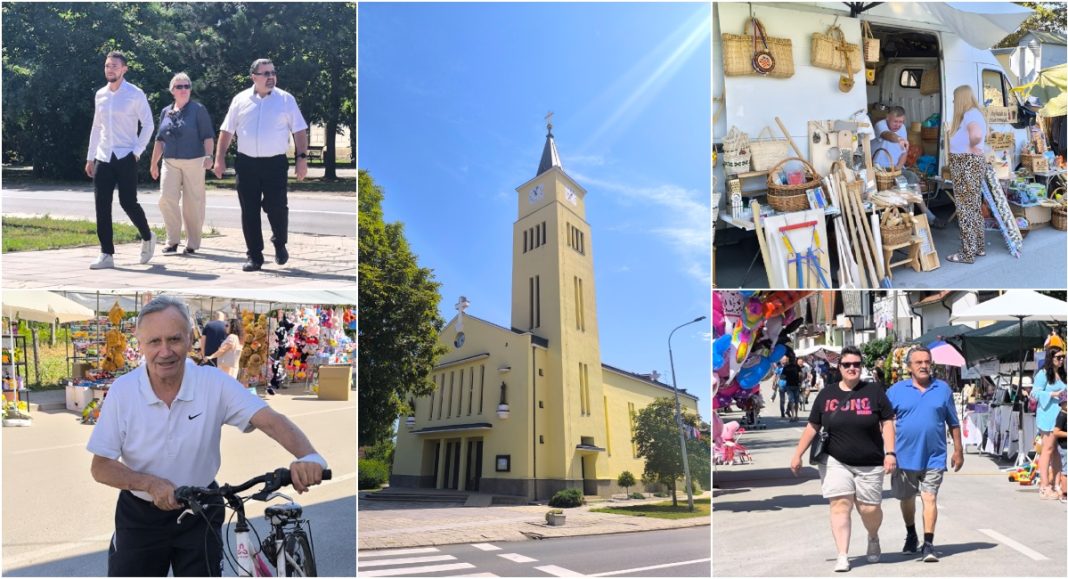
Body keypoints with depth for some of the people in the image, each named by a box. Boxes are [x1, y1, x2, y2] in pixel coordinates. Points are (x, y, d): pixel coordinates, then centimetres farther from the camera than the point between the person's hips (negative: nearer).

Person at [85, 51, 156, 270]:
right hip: (103, 158, 5)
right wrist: (90, 157, 14)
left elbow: (148, 124, -4)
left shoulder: (135, 94, -5)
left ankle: (147, 237, 24)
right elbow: (96, 127, 16)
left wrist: (137, 151, -10)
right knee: (102, 206, 1)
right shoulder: (100, 95, 11)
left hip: (125, 157, -5)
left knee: (128, 202, -5)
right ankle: (106, 255, 7)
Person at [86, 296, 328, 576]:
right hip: (140, 516, 1)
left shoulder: (215, 383, -15)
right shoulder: (122, 390, -13)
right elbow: (100, 467, -10)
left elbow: (270, 420, -26)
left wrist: (308, 457, -45)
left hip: (200, 514, 0)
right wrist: (151, 483, -28)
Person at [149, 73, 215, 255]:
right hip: (170, 163, 4)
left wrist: (208, 155, -18)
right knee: (166, 199, -8)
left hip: (193, 161, -4)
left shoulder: (198, 109, 1)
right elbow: (160, 139, 20)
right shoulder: (166, 112, 14)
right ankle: (172, 241, 3)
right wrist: (154, 163, 20)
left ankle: (192, 244, 8)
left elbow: (208, 136, -4)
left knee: (193, 203, -1)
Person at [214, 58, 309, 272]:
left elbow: (299, 130, 2)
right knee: (249, 212, 3)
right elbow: (227, 131, 10)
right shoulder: (240, 100, 7)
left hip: (276, 164, -2)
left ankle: (280, 244, 24)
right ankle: (254, 256, 13)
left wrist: (302, 157, -7)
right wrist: (220, 158, 4)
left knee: (277, 208, -5)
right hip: (246, 164, 2)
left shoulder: (286, 99, 3)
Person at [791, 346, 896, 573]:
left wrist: (890, 453, -9)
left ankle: (873, 538, 34)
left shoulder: (874, 392, 3)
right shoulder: (827, 394, 7)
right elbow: (812, 427, 9)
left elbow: (887, 423, 2)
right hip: (835, 462, 1)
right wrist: (798, 454, 5)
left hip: (870, 464, -1)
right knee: (840, 505, -8)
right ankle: (842, 556, -4)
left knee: (869, 509, 2)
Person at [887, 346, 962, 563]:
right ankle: (911, 535, 38)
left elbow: (953, 423, 9)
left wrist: (958, 450, 9)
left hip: (933, 458, -1)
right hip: (904, 456, 1)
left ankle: (928, 544, -7)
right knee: (906, 498, 17)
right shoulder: (896, 390, 0)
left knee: (930, 498, -9)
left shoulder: (943, 389, 3)